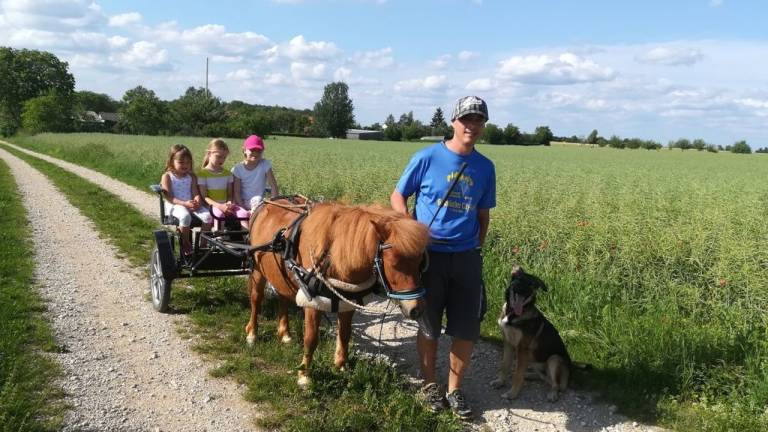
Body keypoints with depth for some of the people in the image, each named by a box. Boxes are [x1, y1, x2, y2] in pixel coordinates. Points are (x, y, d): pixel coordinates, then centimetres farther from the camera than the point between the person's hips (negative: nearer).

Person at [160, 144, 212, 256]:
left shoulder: (191, 177, 15)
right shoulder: (167, 176, 1)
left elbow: (196, 193, 8)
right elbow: (169, 198, -8)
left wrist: (197, 201, -18)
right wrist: (185, 203, -22)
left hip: (191, 204, 4)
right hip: (175, 205, -4)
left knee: (207, 215, -26)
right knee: (185, 216, -39)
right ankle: (185, 243, -16)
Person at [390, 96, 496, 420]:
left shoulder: (485, 167, 3)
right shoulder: (427, 157, -8)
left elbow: (483, 215, 12)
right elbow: (397, 196, -2)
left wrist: (478, 248, 5)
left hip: (466, 258, 3)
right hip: (428, 255, -3)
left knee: (467, 329, 6)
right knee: (428, 326, 12)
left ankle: (455, 390, 25)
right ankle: (430, 384, 32)